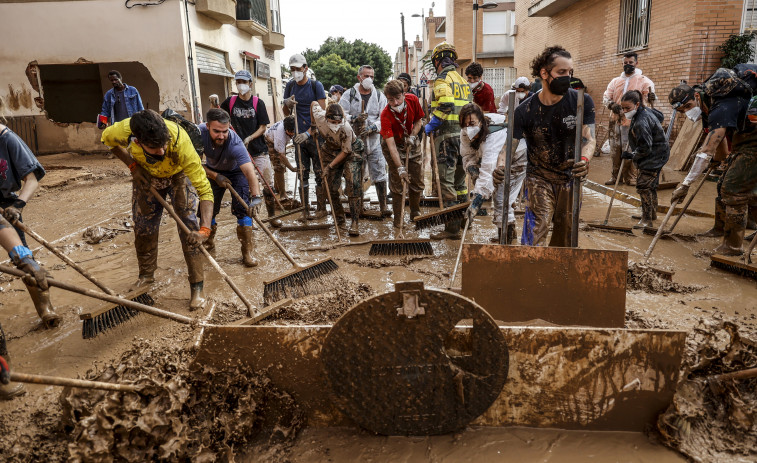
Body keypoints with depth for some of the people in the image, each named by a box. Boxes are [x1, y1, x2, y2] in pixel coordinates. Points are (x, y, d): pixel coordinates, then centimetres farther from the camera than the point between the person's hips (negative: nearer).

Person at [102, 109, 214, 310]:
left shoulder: (181, 143, -45)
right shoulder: (124, 131, -37)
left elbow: (204, 189, -43)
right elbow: (107, 139, -7)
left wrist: (204, 229, -53)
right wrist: (132, 165, -21)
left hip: (179, 175, -3)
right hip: (145, 175, 3)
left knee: (189, 227, -14)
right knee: (143, 227, 11)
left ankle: (197, 287, -4)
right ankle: (146, 275, 35)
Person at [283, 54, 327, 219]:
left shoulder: (316, 85, -4)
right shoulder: (290, 86, 9)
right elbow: (286, 114, 16)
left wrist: (308, 133, -18)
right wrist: (287, 104, -7)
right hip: (299, 137, 4)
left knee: (320, 173, -1)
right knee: (303, 174, 7)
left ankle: (321, 209, 7)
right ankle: (305, 209, 13)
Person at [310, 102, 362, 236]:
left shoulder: (346, 129, -34)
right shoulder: (319, 116, -23)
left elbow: (345, 151, -22)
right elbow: (314, 103, 1)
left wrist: (330, 166, -20)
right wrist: (313, 125, 9)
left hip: (351, 151, -5)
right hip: (331, 151, 5)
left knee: (354, 186, -18)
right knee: (331, 187, 4)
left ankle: (354, 223, -17)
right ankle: (339, 219, 20)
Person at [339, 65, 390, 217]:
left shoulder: (379, 96, 7)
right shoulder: (349, 95, 4)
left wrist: (372, 127, -17)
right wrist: (354, 118, -19)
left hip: (374, 142, 0)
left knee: (379, 176, -1)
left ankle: (383, 207, 8)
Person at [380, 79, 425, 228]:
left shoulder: (413, 100, -18)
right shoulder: (385, 115, -30)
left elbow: (418, 120, 1)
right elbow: (391, 144, -33)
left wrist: (412, 136, -17)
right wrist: (400, 168, -40)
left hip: (412, 143, 4)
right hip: (394, 146, -4)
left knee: (417, 181, 6)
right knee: (397, 182, -9)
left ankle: (415, 213, 25)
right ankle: (398, 218, 4)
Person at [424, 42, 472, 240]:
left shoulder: (442, 79, -7)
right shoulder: (462, 80, 19)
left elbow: (446, 106, -22)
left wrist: (431, 125, -12)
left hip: (447, 135, -9)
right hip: (463, 134, 9)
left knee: (447, 182, -6)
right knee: (459, 180, 17)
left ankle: (452, 229, -5)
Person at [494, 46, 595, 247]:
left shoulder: (582, 102, -7)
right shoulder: (525, 111, -11)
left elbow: (589, 138, -12)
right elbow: (510, 145, -13)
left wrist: (585, 159, -35)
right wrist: (501, 166, -36)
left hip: (570, 177, 2)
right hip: (539, 177, -2)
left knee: (566, 232, 11)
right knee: (536, 228, -18)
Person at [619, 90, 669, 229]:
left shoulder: (641, 123, -29)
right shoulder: (645, 110, 2)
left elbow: (645, 148, -27)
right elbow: (660, 116, 24)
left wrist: (631, 155, -13)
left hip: (654, 157, -11)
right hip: (656, 155, 11)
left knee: (643, 186, -12)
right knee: (650, 185, 20)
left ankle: (647, 220, -7)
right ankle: (652, 214, 35)